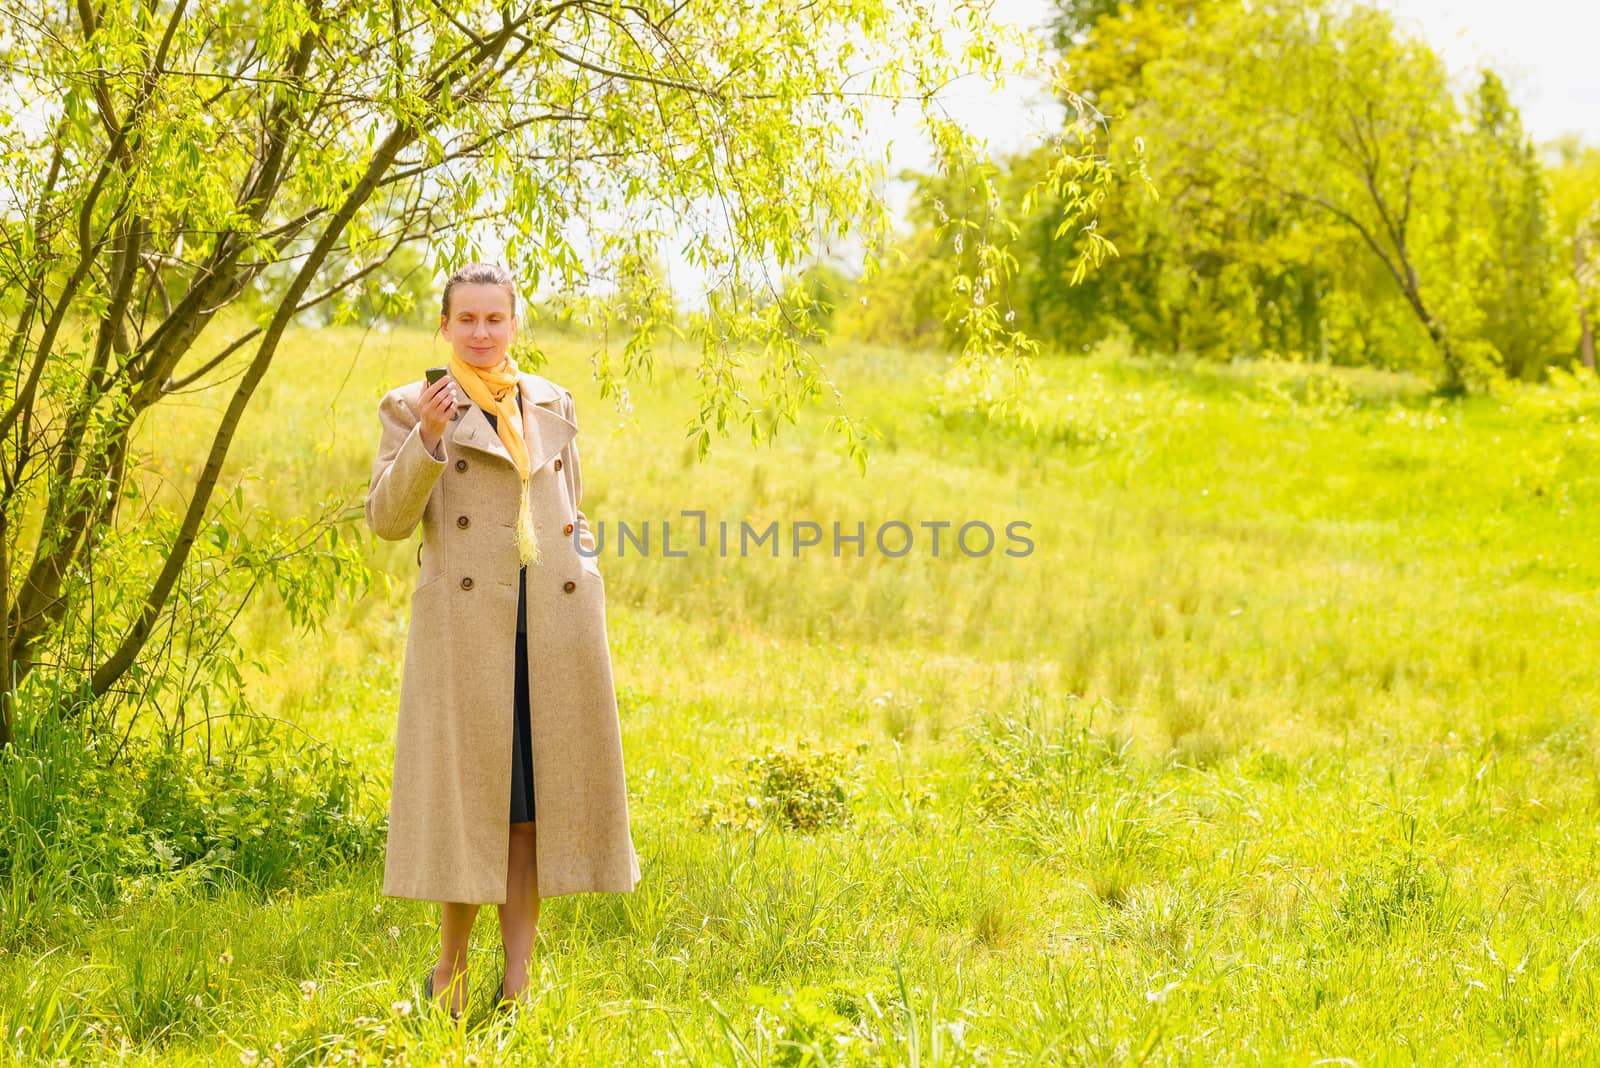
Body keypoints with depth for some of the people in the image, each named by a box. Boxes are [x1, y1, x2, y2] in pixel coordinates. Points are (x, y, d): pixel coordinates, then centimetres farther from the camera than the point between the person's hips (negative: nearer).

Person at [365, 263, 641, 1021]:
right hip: (466, 624, -4)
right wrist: (427, 439, -17)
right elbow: (388, 520, -6)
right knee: (468, 788, -3)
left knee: (535, 793, 4)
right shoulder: (414, 407, 4)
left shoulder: (554, 404, 16)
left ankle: (516, 979, 9)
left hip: (556, 624, 4)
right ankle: (450, 970, 11)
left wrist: (582, 556, 9)